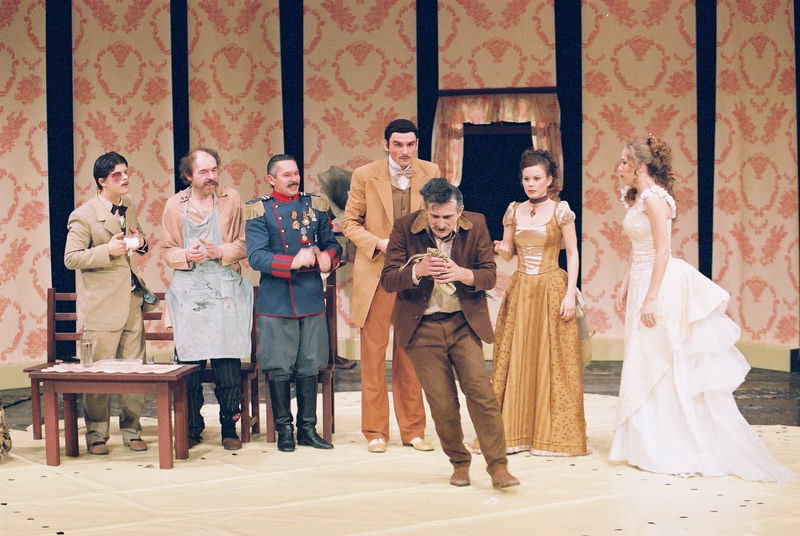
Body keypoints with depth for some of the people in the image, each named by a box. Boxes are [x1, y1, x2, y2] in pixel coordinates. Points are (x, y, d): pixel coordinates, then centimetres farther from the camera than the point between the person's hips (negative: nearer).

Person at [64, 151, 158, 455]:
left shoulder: (129, 207, 12)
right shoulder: (83, 216, -9)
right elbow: (71, 259, -11)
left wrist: (140, 242, 2)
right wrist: (108, 251, -20)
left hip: (132, 299, 6)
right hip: (102, 305, -6)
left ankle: (132, 431, 18)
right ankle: (96, 435, 12)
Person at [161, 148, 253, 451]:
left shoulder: (232, 200, 5)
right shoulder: (175, 205, 8)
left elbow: (244, 244, 5)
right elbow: (167, 250, 10)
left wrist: (221, 252, -13)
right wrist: (186, 256, -10)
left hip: (225, 289, -1)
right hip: (188, 290, 1)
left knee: (228, 363, -3)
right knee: (188, 363, -1)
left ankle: (230, 428, 7)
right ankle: (192, 429, 10)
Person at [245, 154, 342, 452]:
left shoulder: (314, 205, 10)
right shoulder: (259, 211, -2)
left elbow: (332, 244, 16)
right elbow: (256, 257, -12)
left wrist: (327, 257, -8)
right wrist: (293, 262, -23)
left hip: (312, 299, 4)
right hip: (276, 302, -4)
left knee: (309, 366, 8)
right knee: (278, 369, 1)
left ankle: (307, 429, 18)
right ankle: (284, 429, 13)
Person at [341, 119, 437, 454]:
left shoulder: (430, 173, 4)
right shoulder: (365, 175, -2)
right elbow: (350, 222, 2)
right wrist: (378, 243, -14)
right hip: (376, 275, -1)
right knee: (373, 352, 1)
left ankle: (412, 430, 17)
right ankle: (375, 431, 11)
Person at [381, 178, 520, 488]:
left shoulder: (476, 225, -3)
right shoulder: (405, 228, -7)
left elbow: (490, 275, -3)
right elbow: (388, 280, -9)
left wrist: (461, 274, -24)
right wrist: (417, 271, -29)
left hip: (464, 323, 1)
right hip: (422, 326, 0)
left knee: (481, 391, -11)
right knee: (442, 403, 0)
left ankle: (498, 466, -5)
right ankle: (459, 463, 21)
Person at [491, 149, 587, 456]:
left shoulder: (561, 211, -1)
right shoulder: (514, 211, 10)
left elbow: (572, 254, -1)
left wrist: (570, 294, -10)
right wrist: (501, 249, -9)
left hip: (551, 289, -4)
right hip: (519, 290, 4)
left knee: (552, 361, -3)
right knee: (514, 360, 2)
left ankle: (551, 434, 6)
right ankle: (514, 432, 10)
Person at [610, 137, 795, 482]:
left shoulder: (654, 198, -15)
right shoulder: (636, 198, 13)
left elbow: (662, 252, -19)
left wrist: (651, 298, -22)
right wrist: (626, 285, 14)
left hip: (660, 285, -9)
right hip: (642, 283, 9)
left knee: (666, 367, -4)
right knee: (646, 367, 11)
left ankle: (676, 450, 3)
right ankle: (650, 445, 18)